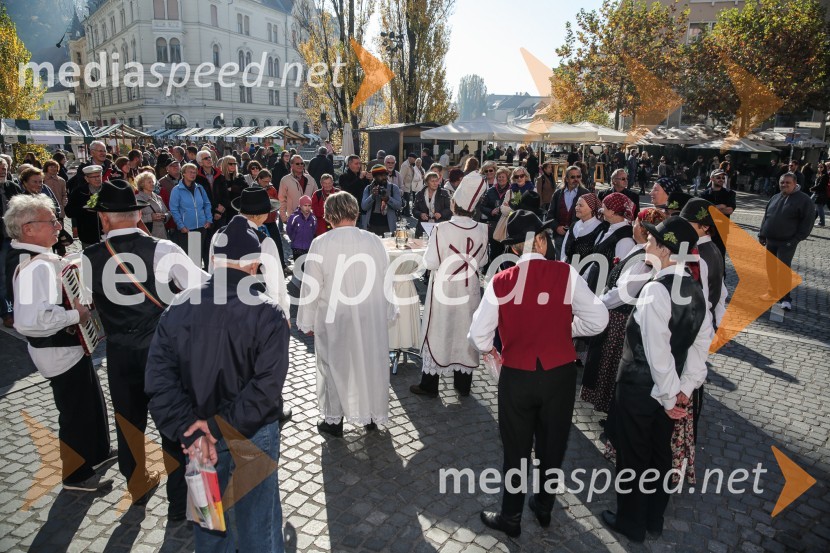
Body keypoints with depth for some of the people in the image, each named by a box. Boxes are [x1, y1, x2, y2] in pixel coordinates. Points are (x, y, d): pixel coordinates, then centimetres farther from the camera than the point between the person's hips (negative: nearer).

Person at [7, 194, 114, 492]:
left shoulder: (35, 257, 2)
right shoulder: (35, 267, -29)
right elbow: (28, 320, -41)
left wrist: (79, 300, 5)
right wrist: (75, 314, -29)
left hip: (67, 344, 10)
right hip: (59, 351, -10)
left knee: (90, 399, 26)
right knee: (76, 411, 8)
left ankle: (96, 451, 48)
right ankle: (76, 474, 29)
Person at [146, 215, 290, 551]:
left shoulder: (179, 308, -11)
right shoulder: (268, 314, -20)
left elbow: (159, 378, -13)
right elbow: (268, 385, -25)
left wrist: (189, 431, -13)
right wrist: (220, 425, -18)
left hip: (199, 437, 3)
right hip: (255, 436, -3)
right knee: (257, 520, 18)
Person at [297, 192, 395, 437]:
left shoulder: (321, 245, -14)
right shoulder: (374, 241, -8)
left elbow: (311, 287, -9)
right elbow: (386, 282, 0)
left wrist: (308, 322, 3)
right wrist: (387, 312, 14)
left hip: (334, 319, -2)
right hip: (371, 318, 2)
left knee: (335, 366, 14)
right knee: (370, 362, 17)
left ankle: (334, 419, 27)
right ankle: (372, 414, 32)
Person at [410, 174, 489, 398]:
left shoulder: (441, 229, -19)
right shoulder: (482, 230, -8)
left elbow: (430, 262, -15)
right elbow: (482, 260, 4)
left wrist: (428, 253, 4)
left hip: (444, 290, -3)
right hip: (469, 291, 3)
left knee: (437, 333, 9)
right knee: (465, 333, 15)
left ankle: (429, 385, 20)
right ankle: (463, 384, 27)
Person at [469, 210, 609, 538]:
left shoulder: (500, 282, -12)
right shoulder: (566, 273, -12)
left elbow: (478, 333, -8)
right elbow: (597, 319, -10)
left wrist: (489, 350, 13)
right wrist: (569, 328, 8)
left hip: (516, 375, -1)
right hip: (559, 374, 1)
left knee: (516, 448, 17)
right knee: (552, 445, 22)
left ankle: (510, 518, 33)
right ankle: (544, 508, 43)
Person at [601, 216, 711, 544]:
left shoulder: (656, 289, -26)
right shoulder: (695, 290, -1)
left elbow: (657, 349, -27)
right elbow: (702, 342, 1)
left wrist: (668, 396, -17)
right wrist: (685, 388, 1)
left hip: (639, 387, -8)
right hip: (666, 388, 8)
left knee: (633, 456, 12)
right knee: (660, 453, 22)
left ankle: (631, 523, 32)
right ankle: (654, 519, 41)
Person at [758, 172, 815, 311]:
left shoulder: (804, 200, -6)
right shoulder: (775, 198, 12)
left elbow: (808, 221, -9)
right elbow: (766, 217, 17)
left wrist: (797, 239, -14)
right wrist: (762, 234, 11)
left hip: (787, 242, -6)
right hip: (771, 240, 6)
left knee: (783, 269, -10)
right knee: (771, 268, 11)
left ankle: (786, 298, -1)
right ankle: (773, 292, 25)